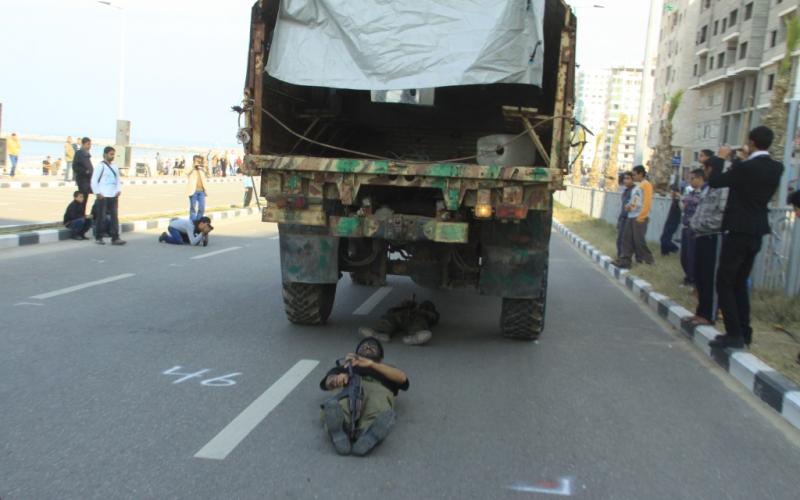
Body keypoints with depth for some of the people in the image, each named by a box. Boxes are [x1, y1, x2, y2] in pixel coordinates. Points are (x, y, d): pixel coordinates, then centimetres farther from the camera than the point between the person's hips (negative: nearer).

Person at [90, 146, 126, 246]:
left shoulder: (115, 167, 12)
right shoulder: (100, 166, -7)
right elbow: (94, 181, -9)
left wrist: (119, 190, 6)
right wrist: (98, 193, -12)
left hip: (113, 196, 6)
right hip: (103, 197, -6)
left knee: (115, 217, 1)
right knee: (101, 217, 2)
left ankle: (115, 238, 0)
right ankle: (98, 238, 12)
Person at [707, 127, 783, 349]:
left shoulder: (744, 167, -18)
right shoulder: (776, 168, 3)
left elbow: (714, 181, -7)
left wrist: (722, 158, 6)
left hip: (738, 231, -7)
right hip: (756, 233, 7)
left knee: (724, 283, -3)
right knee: (740, 283, 17)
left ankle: (734, 334, -8)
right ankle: (744, 332, 19)